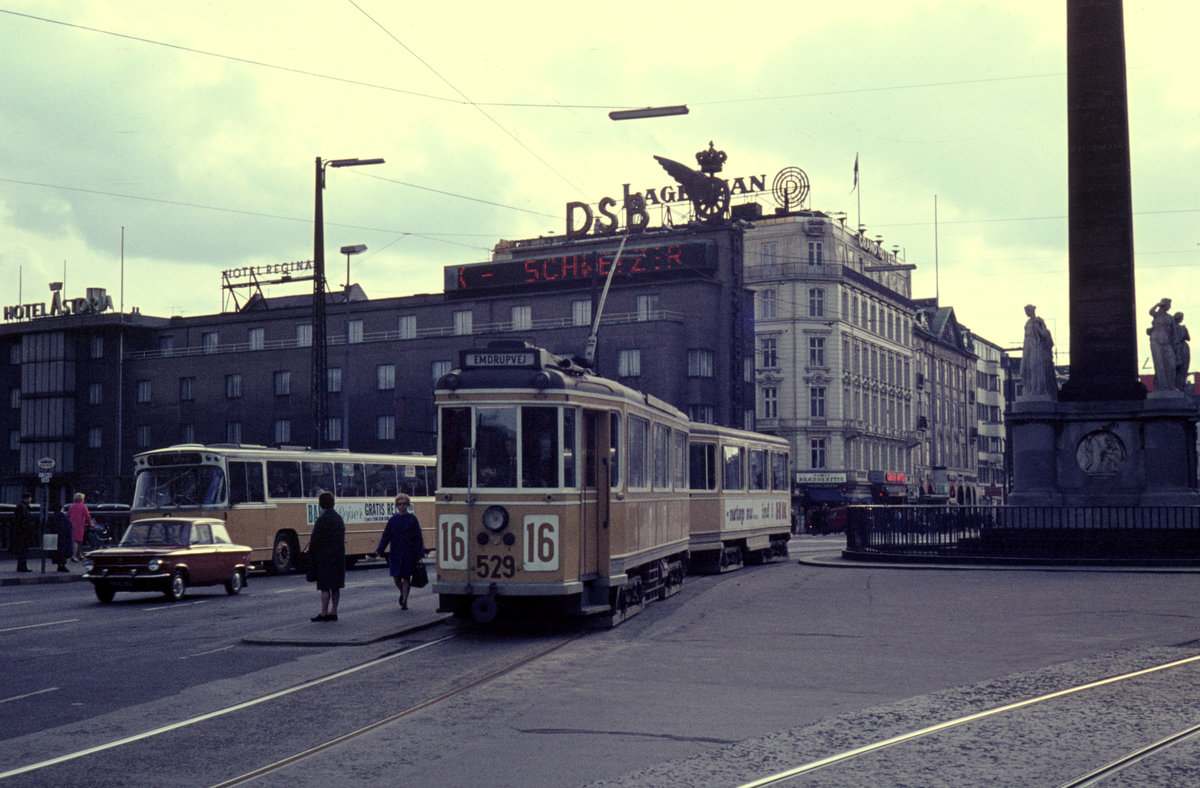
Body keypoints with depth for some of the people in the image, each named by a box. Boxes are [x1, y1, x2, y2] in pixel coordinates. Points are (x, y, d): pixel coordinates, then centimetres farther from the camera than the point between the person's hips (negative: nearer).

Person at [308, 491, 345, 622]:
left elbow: (315, 539, -14)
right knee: (336, 586, 9)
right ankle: (333, 612, 13)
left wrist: (311, 556, -2)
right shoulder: (339, 518, 10)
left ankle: (324, 613, -2)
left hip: (325, 557, -7)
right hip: (339, 556, 7)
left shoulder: (322, 519, -14)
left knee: (325, 587, -4)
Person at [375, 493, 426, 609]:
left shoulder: (412, 519, -1)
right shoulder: (393, 519, 5)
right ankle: (402, 593, 32)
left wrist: (420, 553, -6)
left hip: (409, 553, -2)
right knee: (396, 578, 4)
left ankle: (404, 601, 7)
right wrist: (380, 549, -5)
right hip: (395, 554, 2)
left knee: (406, 577, -2)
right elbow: (386, 536, 5)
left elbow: (418, 537, -1)